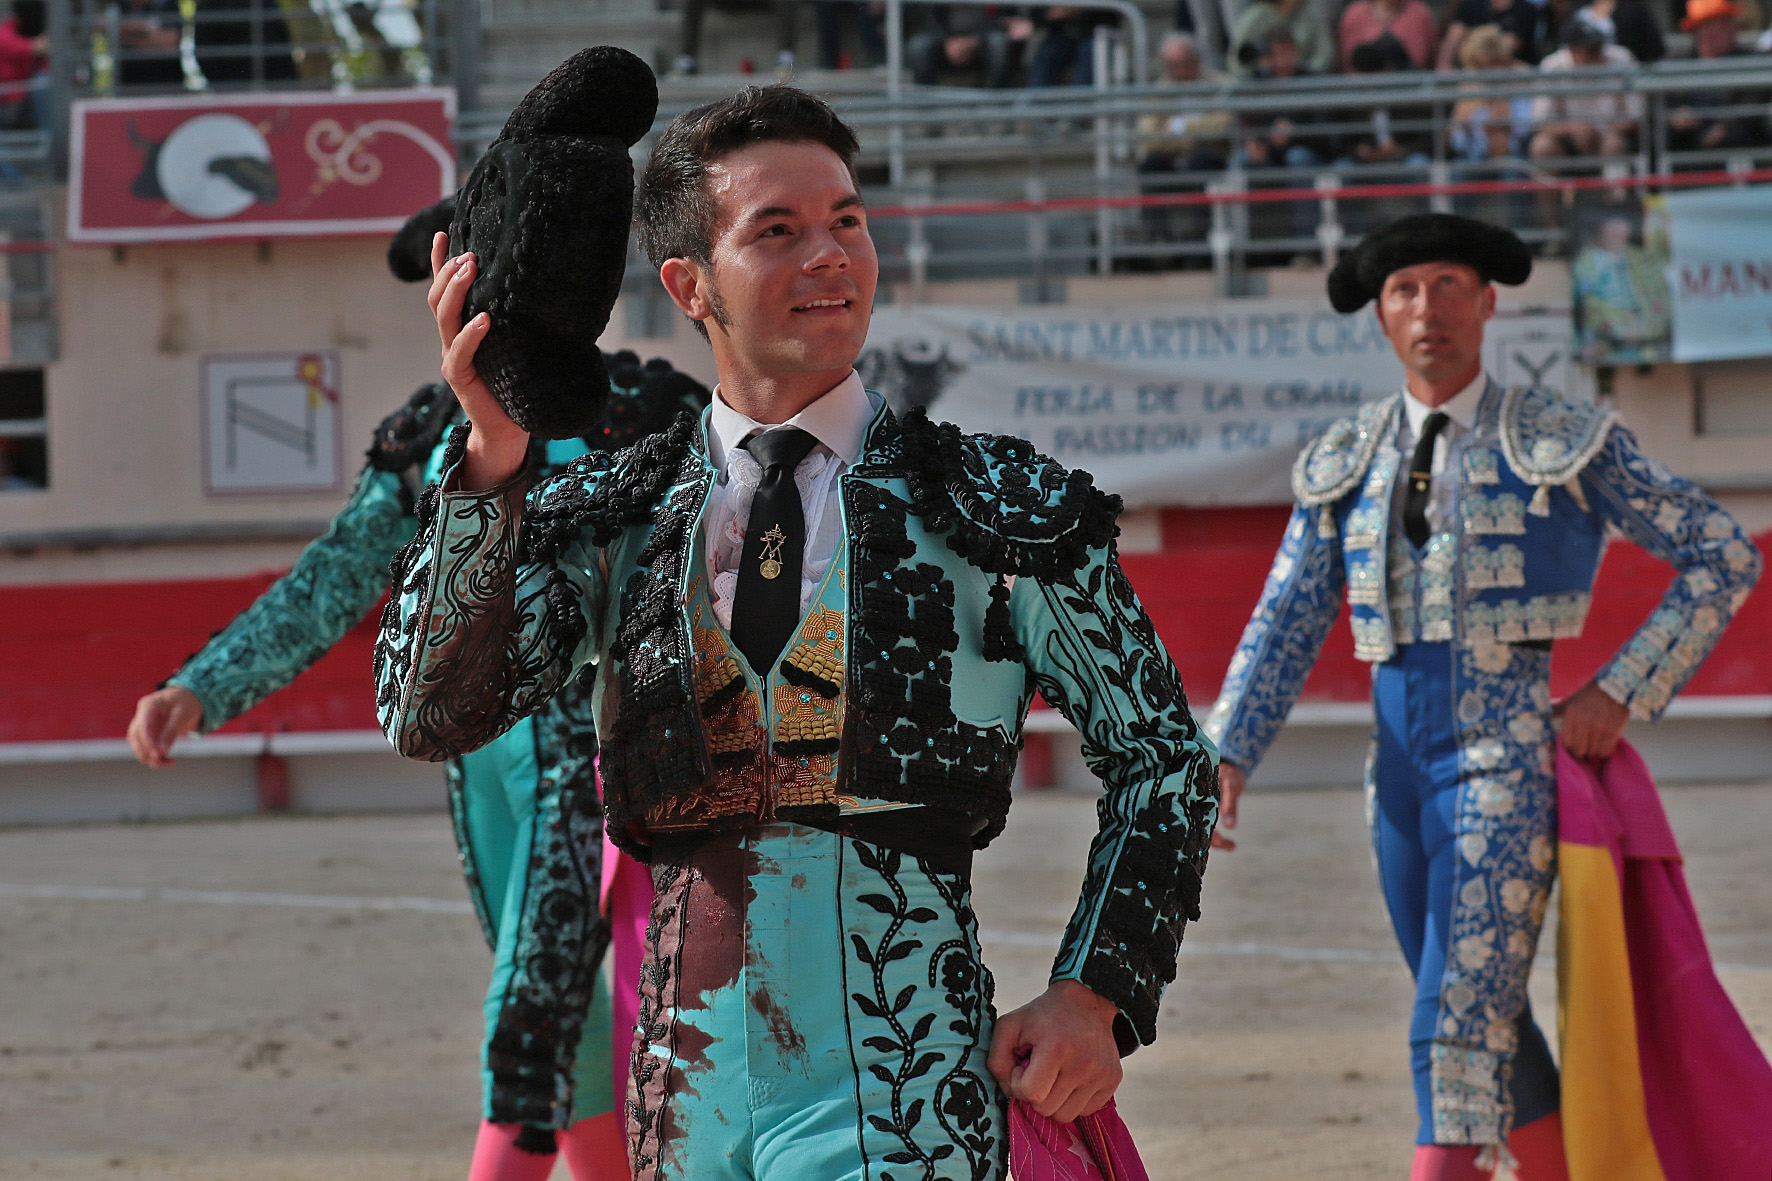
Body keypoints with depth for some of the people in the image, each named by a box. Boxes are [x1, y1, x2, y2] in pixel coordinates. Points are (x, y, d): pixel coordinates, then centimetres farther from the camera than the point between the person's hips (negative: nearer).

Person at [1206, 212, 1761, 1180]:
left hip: (1511, 756, -5)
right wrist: (1225, 764, -8)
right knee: (1487, 1022, 15)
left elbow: (1724, 557, 0)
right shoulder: (1345, 465, 10)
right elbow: (1284, 627, 7)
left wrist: (1622, 694, -8)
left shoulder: (1565, 443, -2)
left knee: (1459, 1027, -15)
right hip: (1401, 763, 6)